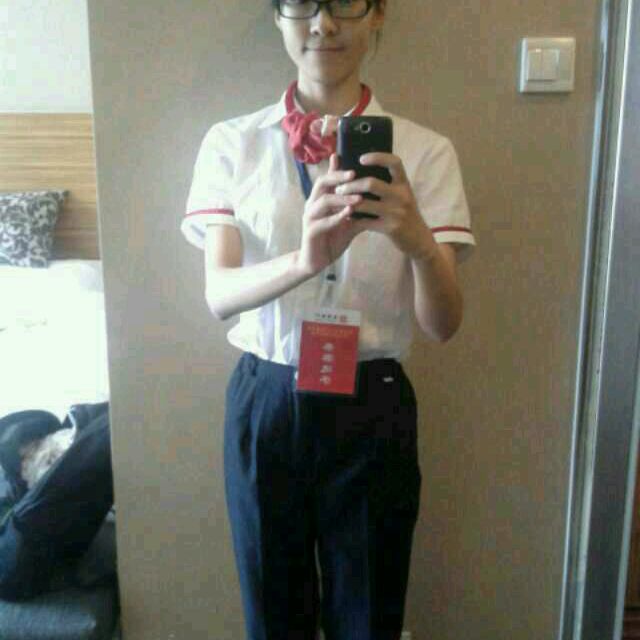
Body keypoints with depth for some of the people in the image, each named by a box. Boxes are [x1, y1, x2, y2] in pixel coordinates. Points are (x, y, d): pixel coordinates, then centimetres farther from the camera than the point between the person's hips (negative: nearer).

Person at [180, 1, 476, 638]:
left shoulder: (423, 151, -4)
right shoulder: (231, 143, -2)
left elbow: (443, 324, -10)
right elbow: (219, 293, -13)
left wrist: (418, 242, -32)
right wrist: (303, 260, -34)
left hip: (373, 407, 0)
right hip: (264, 400, 1)